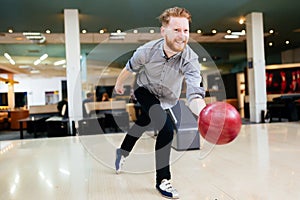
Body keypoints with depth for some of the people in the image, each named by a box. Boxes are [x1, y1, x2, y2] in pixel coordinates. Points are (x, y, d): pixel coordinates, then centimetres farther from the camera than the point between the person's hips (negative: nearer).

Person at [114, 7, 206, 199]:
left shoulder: (190, 59, -34)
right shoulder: (147, 51, -32)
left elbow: (194, 93, -49)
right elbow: (130, 68, -9)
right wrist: (119, 83, 8)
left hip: (167, 101, 2)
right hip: (145, 92, -2)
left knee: (141, 125, 25)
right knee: (167, 129, -25)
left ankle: (122, 152, 55)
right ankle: (162, 180, -6)